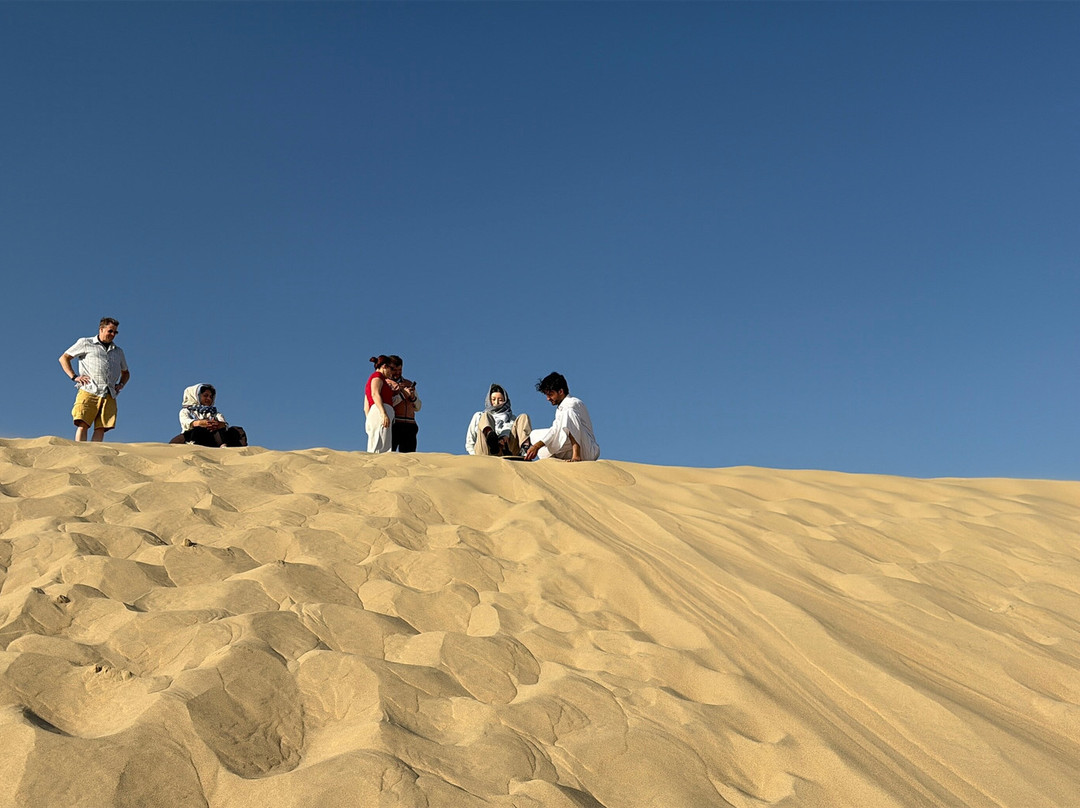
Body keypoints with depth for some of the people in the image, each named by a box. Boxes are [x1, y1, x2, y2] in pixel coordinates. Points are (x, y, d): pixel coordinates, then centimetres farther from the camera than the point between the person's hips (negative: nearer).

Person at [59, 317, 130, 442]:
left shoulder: (118, 351, 27)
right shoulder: (85, 343, 15)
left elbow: (126, 373, 38)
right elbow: (63, 358, 16)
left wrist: (121, 384, 16)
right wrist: (74, 376, 2)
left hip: (109, 396, 4)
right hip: (89, 391, -3)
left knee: (101, 428, -9)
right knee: (83, 424, -16)